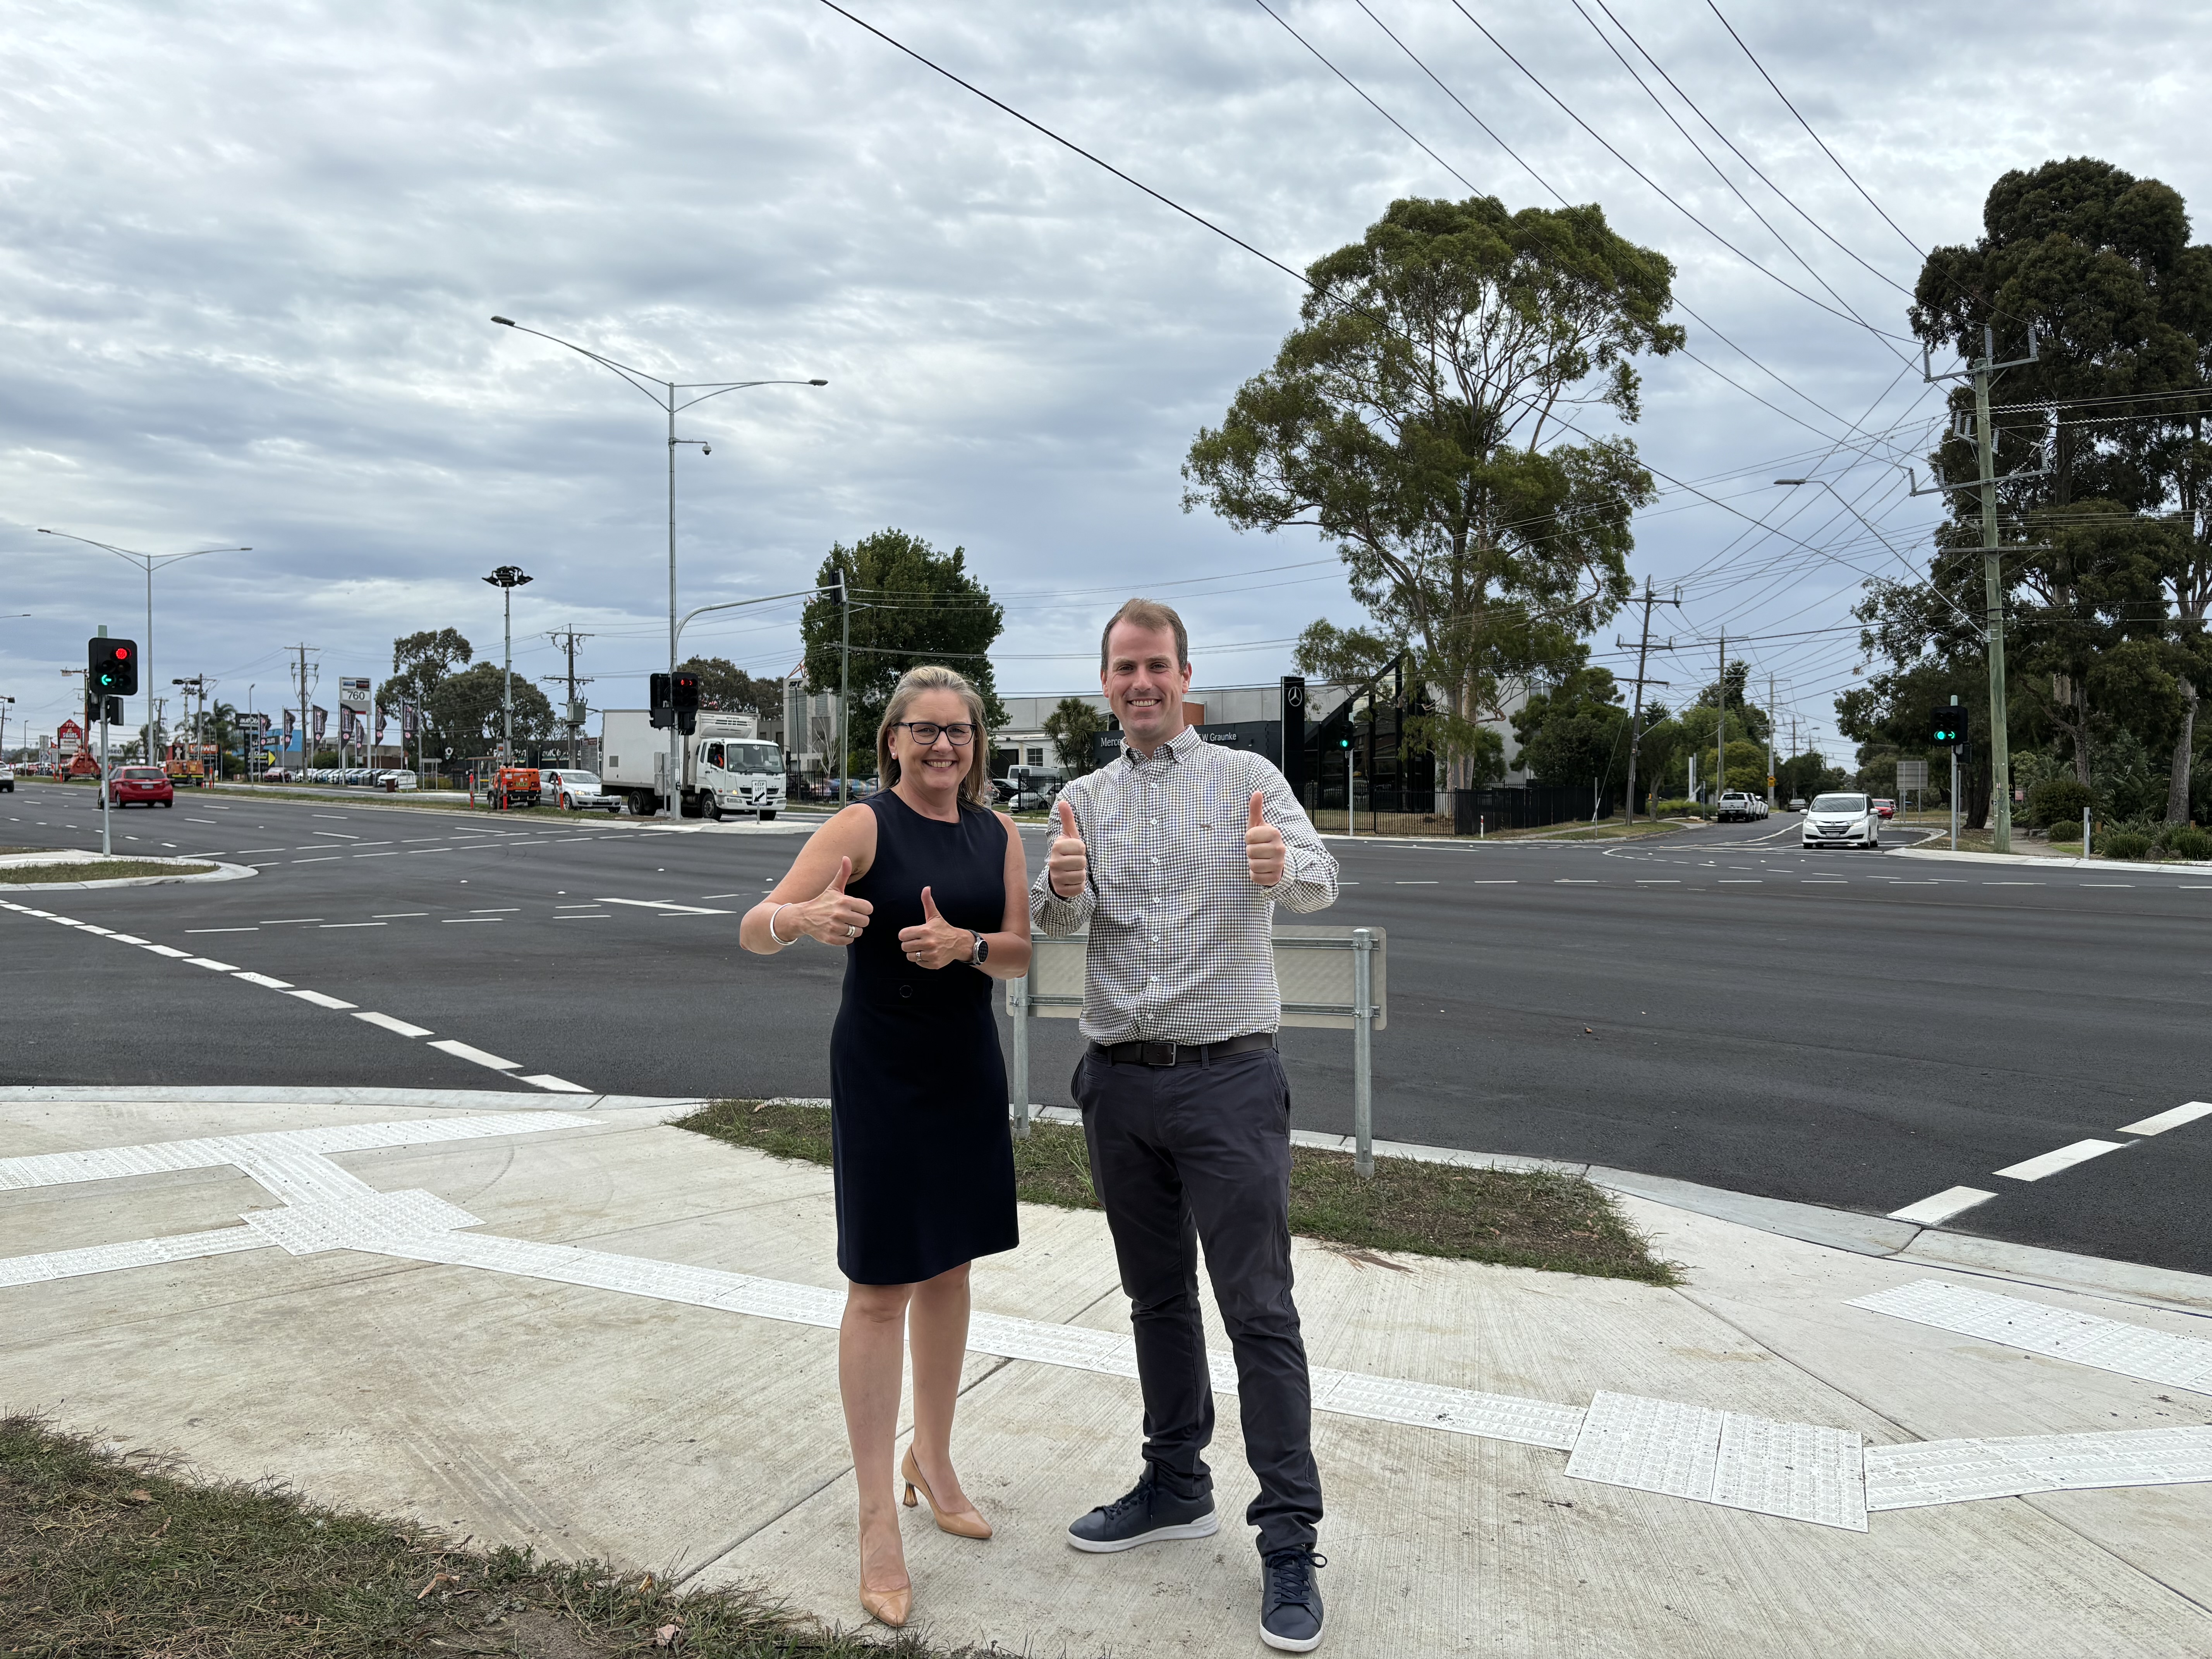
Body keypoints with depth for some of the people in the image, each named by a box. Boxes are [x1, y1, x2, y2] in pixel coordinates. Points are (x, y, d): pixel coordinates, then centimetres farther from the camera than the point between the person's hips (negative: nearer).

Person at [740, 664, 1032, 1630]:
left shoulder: (998, 835, 5)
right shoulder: (863, 826, -11)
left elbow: (1022, 955, 2)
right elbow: (754, 933, -17)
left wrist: (968, 944, -19)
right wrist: (803, 916, -40)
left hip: (968, 1073, 6)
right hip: (881, 1078, -5)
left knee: (950, 1269, 16)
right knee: (881, 1288, -2)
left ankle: (931, 1462, 35)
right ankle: (877, 1523, 9)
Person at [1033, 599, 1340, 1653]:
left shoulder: (1248, 777, -1)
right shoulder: (1085, 799, 9)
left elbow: (1319, 881, -14)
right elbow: (1057, 920, -3)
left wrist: (1282, 867, -38)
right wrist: (1062, 885, -28)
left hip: (1229, 1079, -4)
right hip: (1119, 1082, 4)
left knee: (1259, 1311, -3)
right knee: (1156, 1298, 15)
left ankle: (1290, 1542, 6)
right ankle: (1176, 1487, 30)